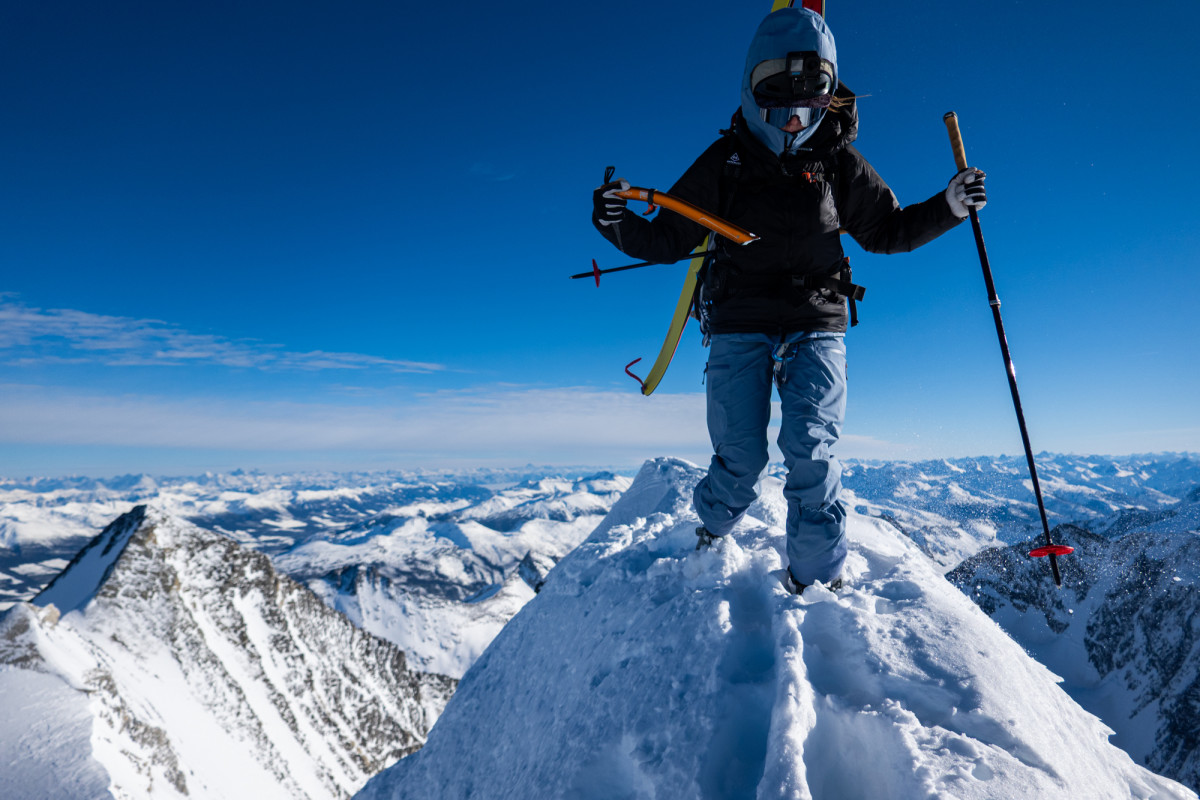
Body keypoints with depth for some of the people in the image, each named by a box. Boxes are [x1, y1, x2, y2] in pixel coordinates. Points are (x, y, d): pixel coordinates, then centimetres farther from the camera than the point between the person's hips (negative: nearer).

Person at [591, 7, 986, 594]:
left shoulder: (839, 161, 8)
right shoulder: (724, 160, 5)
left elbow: (888, 231, 19)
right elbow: (668, 239, 4)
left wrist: (947, 207, 3)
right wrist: (619, 224, -14)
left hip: (815, 325, 1)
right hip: (739, 326, -1)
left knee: (810, 451, -12)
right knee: (741, 456, -5)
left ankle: (815, 584, 5)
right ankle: (709, 535, 28)